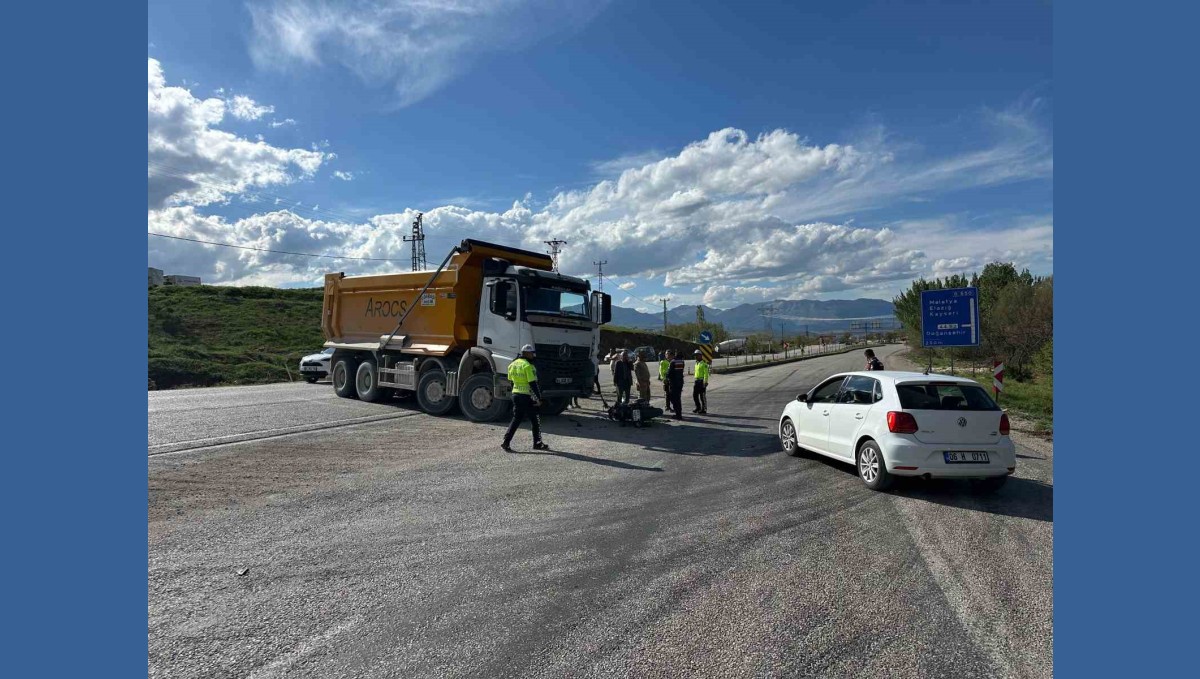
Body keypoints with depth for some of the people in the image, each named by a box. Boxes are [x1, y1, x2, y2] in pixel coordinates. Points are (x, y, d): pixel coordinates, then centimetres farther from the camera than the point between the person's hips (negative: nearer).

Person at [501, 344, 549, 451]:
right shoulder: (527, 366, -15)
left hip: (516, 394, 7)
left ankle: (506, 442, 4)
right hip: (527, 396, -7)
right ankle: (538, 443, 15)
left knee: (516, 419, 12)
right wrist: (539, 398, -15)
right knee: (535, 420, 6)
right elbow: (533, 383, -18)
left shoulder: (512, 365, 10)